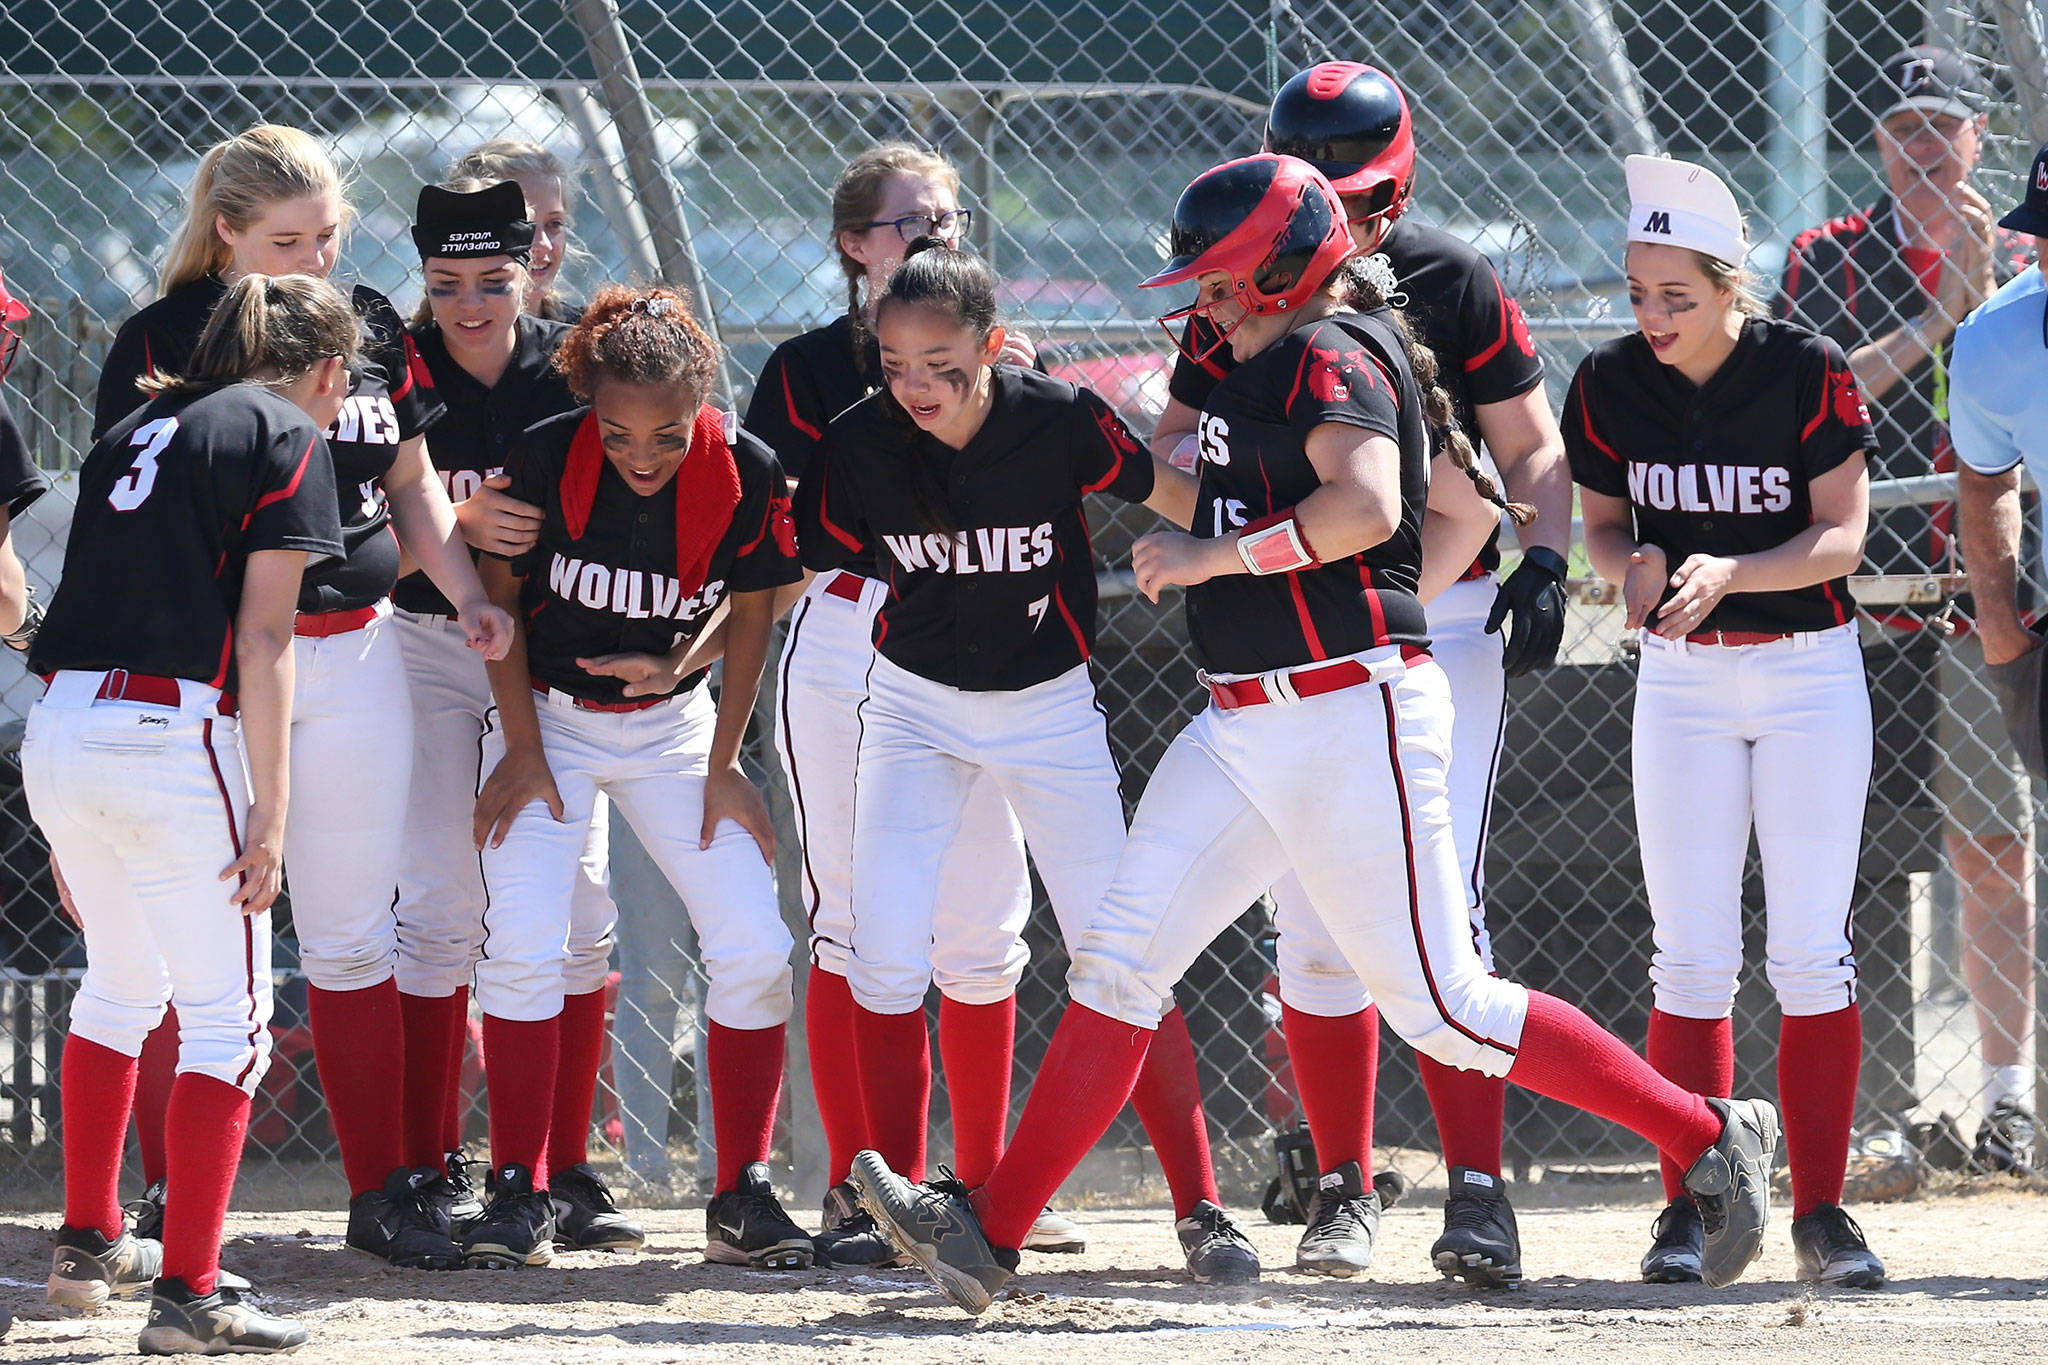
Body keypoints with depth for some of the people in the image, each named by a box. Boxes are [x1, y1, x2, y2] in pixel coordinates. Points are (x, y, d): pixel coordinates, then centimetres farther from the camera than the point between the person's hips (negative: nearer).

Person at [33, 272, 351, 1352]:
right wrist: (271, 815, -10)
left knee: (119, 988, 26)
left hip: (58, 728, 7)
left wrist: (74, 828, 22)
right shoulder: (285, 439, 0)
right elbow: (260, 640, -8)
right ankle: (187, 1293, -4)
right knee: (226, 1019, 1)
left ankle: (88, 1244, 33)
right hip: (171, 737, -7)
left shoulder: (133, 431, 21)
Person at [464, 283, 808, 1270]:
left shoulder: (746, 475, -18)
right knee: (523, 947, -15)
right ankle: (518, 1192, -4)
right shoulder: (546, 459, -21)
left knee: (754, 949, -8)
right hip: (547, 715, -2)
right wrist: (522, 751, -8)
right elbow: (501, 597, -7)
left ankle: (743, 1196, 3)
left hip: (673, 727, 2)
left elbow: (751, 618, -3)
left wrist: (723, 764, -2)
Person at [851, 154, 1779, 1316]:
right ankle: (989, 1234, -1)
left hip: (1350, 720, -10)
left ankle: (1709, 1139, 2)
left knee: (1441, 1007, -8)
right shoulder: (1280, 363, 18)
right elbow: (1470, 502, 25)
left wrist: (1221, 553, -23)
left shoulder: (1330, 357, -11)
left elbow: (1366, 506, -30)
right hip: (1244, 729, 10)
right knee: (1121, 958, 1)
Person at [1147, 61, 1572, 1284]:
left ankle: (1478, 1187, -13)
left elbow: (1533, 448, 2)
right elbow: (1173, 447, 3)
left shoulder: (1450, 286, -4)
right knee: (1315, 920, 2)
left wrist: (1544, 560, -14)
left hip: (1444, 618, -3)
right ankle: (1346, 1190, 13)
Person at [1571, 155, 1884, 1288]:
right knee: (1691, 957, -1)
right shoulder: (1611, 383, -5)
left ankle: (1820, 1212, 5)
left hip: (1810, 670, -2)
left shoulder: (1807, 373, -14)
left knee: (1812, 955, -2)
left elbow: (1841, 534, -13)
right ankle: (1686, 1212, 4)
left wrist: (1730, 573, -28)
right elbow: (1603, 521, 7)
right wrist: (1633, 565, -16)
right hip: (1679, 682, 2)